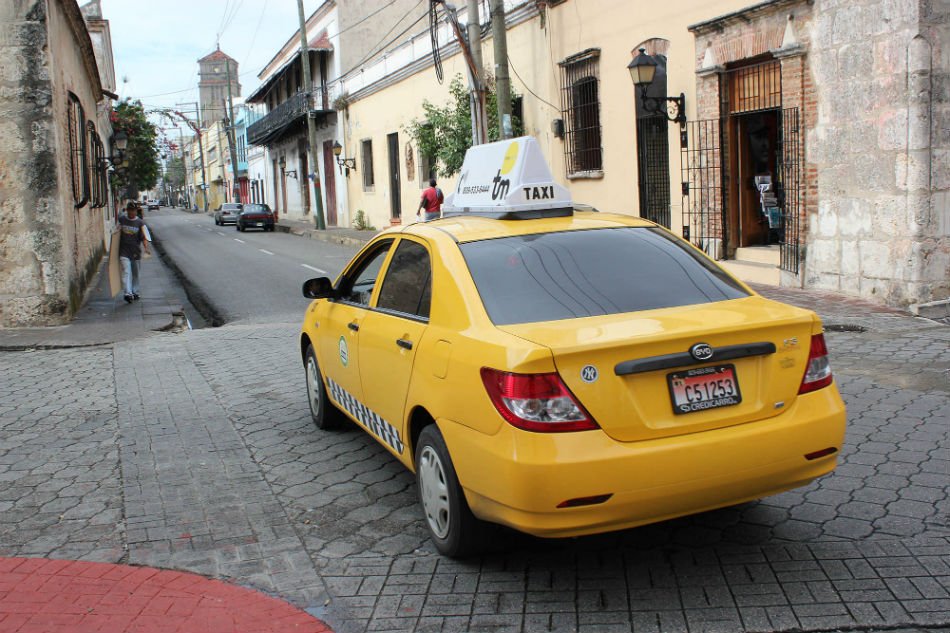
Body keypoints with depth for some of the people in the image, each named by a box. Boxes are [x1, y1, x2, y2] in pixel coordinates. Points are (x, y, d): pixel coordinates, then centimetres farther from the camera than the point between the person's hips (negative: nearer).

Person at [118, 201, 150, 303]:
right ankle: (128, 293, -23)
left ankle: (135, 292, 27)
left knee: (135, 273, 12)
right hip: (124, 251, -1)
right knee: (126, 272, -14)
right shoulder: (121, 219, 1)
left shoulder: (140, 223, -3)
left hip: (135, 251, 1)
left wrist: (146, 247, -28)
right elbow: (118, 233, 14)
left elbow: (143, 236, -10)